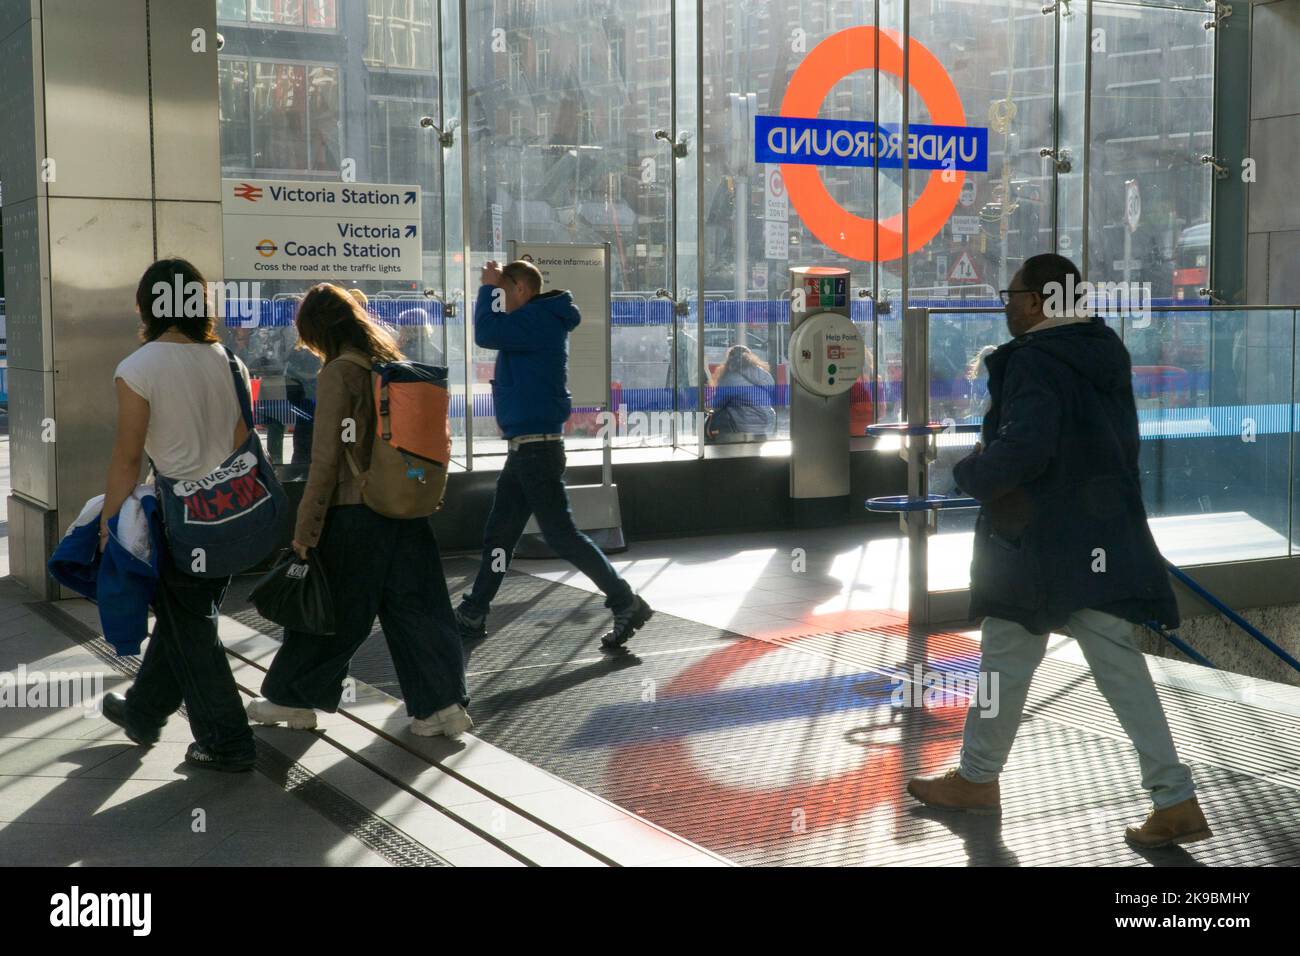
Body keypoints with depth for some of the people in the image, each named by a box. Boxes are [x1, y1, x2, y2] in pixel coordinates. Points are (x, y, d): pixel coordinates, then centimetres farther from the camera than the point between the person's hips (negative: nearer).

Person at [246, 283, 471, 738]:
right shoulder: (393, 364, 8)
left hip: (353, 514, -6)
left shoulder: (338, 373, -13)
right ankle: (441, 704, 7)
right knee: (415, 606, 9)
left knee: (329, 613, 7)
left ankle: (290, 698, 22)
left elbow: (326, 459, -14)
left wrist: (305, 529, -9)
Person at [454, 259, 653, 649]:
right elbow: (495, 334, 24)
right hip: (526, 447, 10)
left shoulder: (539, 318, -15)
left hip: (537, 448, -10)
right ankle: (472, 616, 21)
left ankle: (626, 604, -2)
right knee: (498, 535, 13)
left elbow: (486, 334, -22)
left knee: (561, 535, -8)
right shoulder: (538, 321, 17)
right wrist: (492, 289, 10)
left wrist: (488, 288, -8)